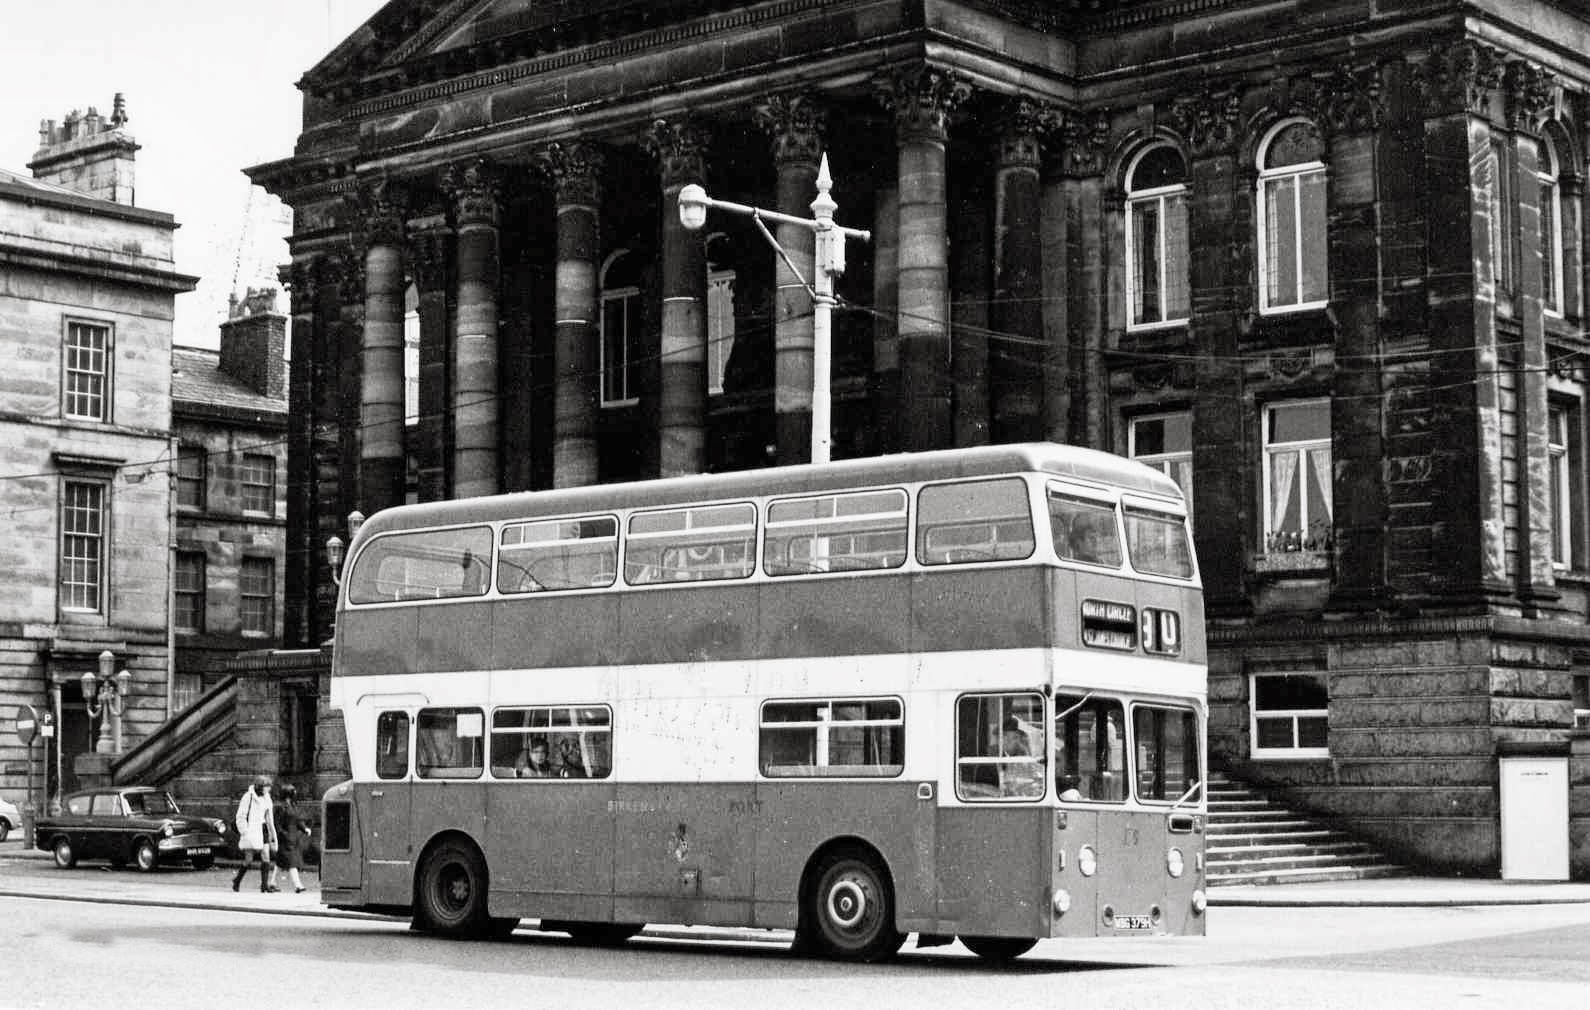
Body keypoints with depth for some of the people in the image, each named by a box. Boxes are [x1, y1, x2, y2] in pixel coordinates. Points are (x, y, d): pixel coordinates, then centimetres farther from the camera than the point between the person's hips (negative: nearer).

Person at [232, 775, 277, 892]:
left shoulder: (266, 798, 9)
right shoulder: (248, 797, -11)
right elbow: (240, 817, -10)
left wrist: (272, 834, 17)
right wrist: (244, 833, -16)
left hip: (262, 830, 6)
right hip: (250, 831, -6)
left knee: (266, 857, -6)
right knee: (249, 859, -2)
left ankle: (265, 885, -6)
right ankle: (237, 880, 20)